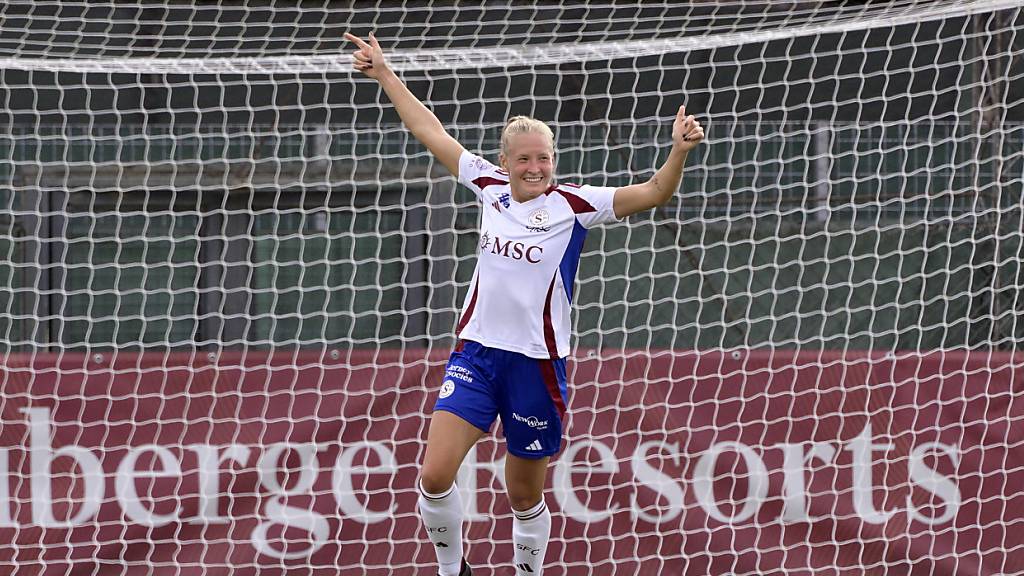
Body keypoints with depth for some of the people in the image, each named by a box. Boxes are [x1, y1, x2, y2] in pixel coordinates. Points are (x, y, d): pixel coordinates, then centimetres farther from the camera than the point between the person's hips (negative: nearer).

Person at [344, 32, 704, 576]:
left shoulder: (572, 204, -6)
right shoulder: (490, 186, 4)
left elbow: (652, 194, -14)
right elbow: (431, 132, 13)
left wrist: (679, 150, -32)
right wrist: (384, 73, 17)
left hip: (536, 363, -3)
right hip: (476, 352, 3)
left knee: (525, 496, 9)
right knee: (434, 477, -10)